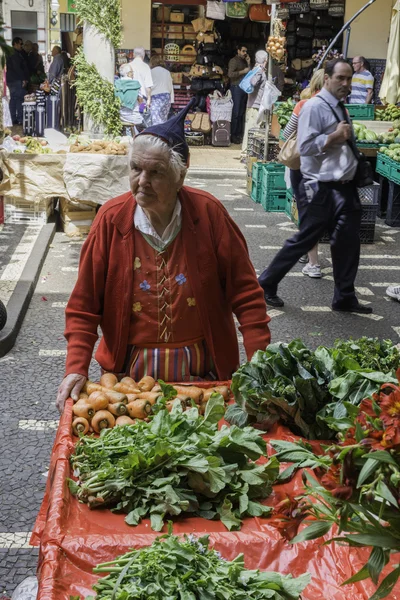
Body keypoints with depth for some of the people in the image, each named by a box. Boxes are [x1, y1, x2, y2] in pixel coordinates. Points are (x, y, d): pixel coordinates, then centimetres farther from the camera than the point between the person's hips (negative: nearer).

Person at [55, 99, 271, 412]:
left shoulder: (209, 212, -12)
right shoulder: (112, 218, -10)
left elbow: (245, 292, -8)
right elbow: (84, 306, -5)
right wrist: (76, 369, -15)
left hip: (202, 368, 0)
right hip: (130, 367, 1)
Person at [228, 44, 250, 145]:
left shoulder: (244, 61, 20)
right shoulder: (234, 61, -4)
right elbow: (230, 74, -17)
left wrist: (248, 64, 5)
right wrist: (243, 71, -15)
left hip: (244, 87, 8)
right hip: (236, 87, -8)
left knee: (241, 112, 8)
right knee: (236, 113, -9)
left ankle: (239, 134, 13)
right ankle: (233, 135, -6)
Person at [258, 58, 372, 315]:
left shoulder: (341, 108, 15)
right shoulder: (314, 107, -12)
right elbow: (306, 147, -20)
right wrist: (335, 136, -21)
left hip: (345, 187, 8)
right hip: (323, 189, -8)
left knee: (348, 243, 9)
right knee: (304, 240, 0)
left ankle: (345, 298, 20)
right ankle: (266, 284, 16)